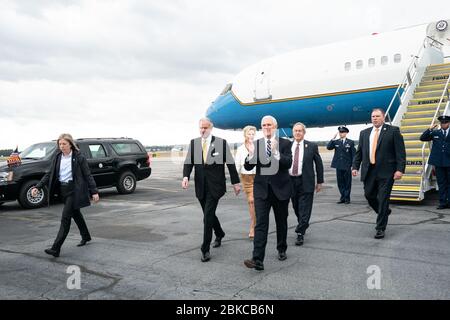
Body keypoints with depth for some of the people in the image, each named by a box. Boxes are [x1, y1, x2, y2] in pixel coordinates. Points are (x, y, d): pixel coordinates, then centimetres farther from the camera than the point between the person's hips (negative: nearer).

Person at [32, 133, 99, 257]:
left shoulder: (79, 157, -10)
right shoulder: (57, 157, 5)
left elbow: (88, 175, -8)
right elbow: (49, 174, 7)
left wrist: (94, 191, -10)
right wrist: (37, 187, -3)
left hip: (74, 190, -6)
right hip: (63, 190, 6)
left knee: (65, 218, -10)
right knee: (75, 214, 20)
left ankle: (56, 248, -9)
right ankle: (86, 236, 38)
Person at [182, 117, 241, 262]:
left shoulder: (221, 143, -3)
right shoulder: (193, 143, 5)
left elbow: (230, 163, 1)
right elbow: (188, 162, 2)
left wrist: (235, 182, 2)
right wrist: (185, 176, -17)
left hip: (215, 186, -4)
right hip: (201, 186, 4)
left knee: (208, 216, -10)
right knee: (209, 214, 18)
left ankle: (205, 249, 0)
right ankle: (219, 234, 45)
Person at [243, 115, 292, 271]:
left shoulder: (285, 143, -2)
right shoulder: (256, 144, 4)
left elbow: (288, 163, -16)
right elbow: (248, 167, -2)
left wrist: (276, 152, -31)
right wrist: (251, 155, -22)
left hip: (280, 188, 0)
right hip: (261, 189, 1)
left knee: (281, 222, 15)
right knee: (260, 223, -7)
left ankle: (281, 250, 37)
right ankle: (258, 260, -10)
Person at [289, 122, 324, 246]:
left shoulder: (312, 146, -1)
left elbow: (319, 164, 4)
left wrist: (320, 181, 3)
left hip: (305, 182, -3)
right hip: (290, 181, 3)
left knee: (304, 209, -3)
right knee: (296, 208, 13)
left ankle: (300, 233, 4)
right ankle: (302, 226, 35)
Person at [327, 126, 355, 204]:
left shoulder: (351, 142, 2)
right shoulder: (336, 142, 8)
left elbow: (353, 154, 1)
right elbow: (328, 147, -7)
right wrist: (333, 139, -15)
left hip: (347, 166, -2)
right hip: (338, 166, 2)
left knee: (347, 183, 4)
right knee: (340, 183, 8)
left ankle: (347, 198, 14)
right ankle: (342, 197, 17)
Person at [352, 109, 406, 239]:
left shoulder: (393, 131, -1)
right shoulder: (364, 133, 13)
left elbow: (400, 152, -6)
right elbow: (359, 152, 13)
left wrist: (400, 169, -14)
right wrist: (355, 167, 3)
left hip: (386, 172, -4)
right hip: (369, 171, 5)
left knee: (383, 199, -2)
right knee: (369, 196, 10)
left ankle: (380, 229, 9)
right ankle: (384, 212, 39)